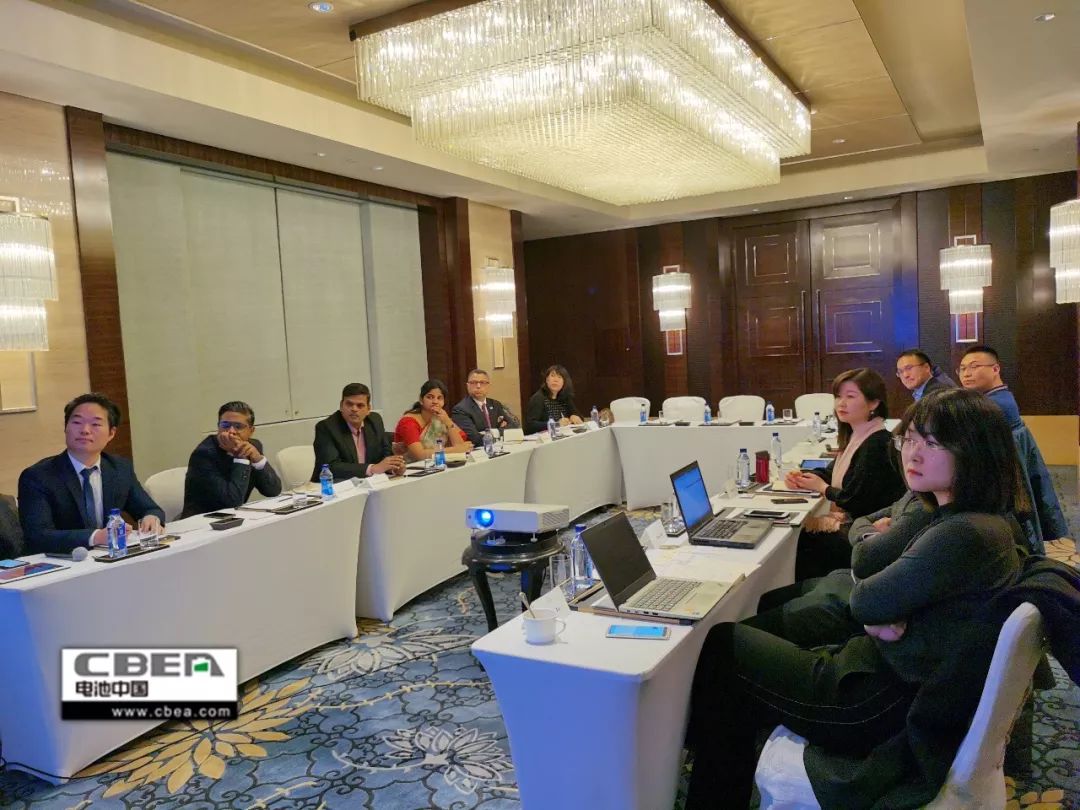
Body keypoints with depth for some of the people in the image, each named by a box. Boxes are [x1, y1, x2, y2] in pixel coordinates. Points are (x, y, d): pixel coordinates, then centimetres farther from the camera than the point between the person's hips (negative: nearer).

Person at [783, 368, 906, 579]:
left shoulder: (877, 445, -23)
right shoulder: (857, 435, 7)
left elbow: (854, 501, -23)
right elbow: (833, 471, 17)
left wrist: (822, 488, -5)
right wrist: (802, 477, -2)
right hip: (850, 519, 9)